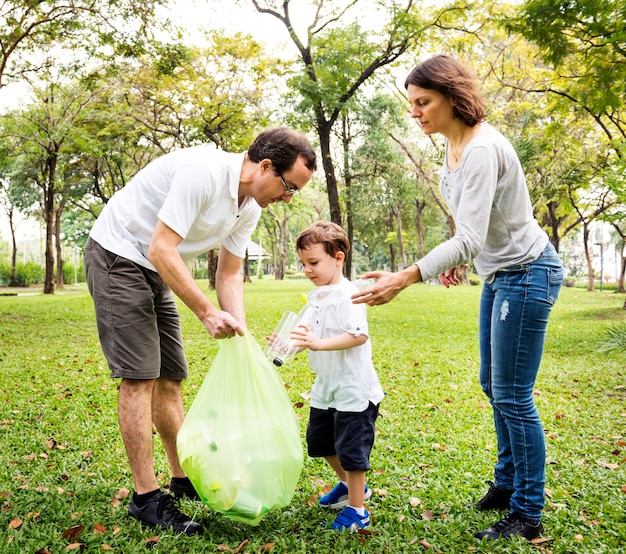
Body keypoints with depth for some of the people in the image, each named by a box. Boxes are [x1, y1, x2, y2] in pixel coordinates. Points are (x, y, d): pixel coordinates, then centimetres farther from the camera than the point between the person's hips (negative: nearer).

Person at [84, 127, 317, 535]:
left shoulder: (250, 207, 1)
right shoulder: (203, 171, -28)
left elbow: (229, 275, 5)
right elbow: (161, 250, -30)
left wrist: (241, 332, -8)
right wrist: (207, 312, -29)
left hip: (156, 273, 9)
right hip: (118, 256, -9)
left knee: (170, 378, 11)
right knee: (140, 377, -11)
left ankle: (183, 478, 23)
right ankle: (146, 497, -1)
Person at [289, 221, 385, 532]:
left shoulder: (348, 295, -20)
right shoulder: (314, 296, 8)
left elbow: (359, 335, -31)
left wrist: (318, 343, -38)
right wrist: (293, 342, 2)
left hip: (353, 388, -10)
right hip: (326, 387, 10)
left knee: (350, 448, -1)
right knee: (318, 440, 21)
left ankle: (356, 511, 16)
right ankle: (349, 486, 41)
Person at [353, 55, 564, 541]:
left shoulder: (482, 150, -25)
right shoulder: (454, 145, 4)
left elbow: (468, 239, -33)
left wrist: (404, 279, -37)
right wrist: (459, 258, 14)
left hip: (527, 274, -10)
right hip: (500, 273, 10)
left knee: (512, 396, -4)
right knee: (494, 386, 17)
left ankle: (528, 515, 12)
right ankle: (509, 481, 35)